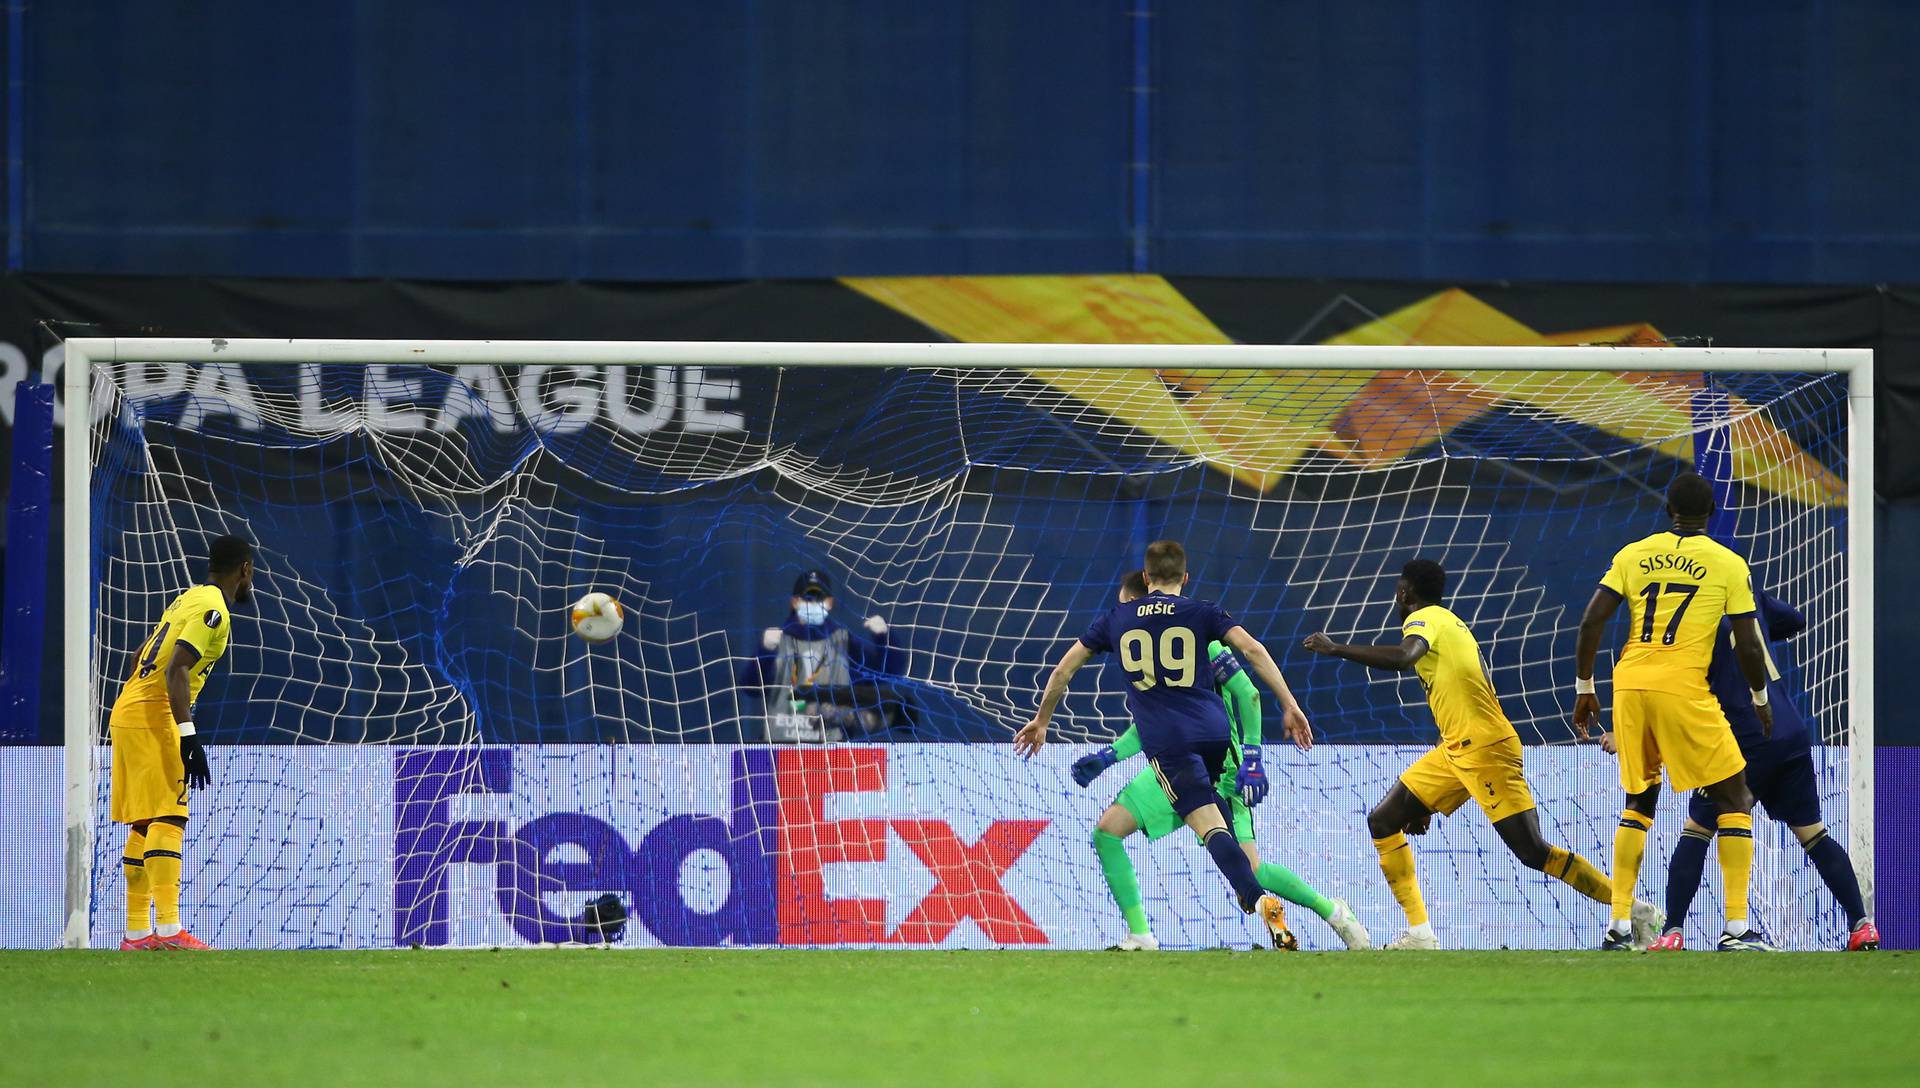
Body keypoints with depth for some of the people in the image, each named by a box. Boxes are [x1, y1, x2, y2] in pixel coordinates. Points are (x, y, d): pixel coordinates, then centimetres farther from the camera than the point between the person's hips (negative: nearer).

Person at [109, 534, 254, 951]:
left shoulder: (188, 599, 18)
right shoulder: (213, 611, -11)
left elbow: (141, 655, 24)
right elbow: (177, 670, -22)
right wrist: (188, 736, -27)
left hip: (126, 713, 10)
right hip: (153, 717, -10)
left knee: (143, 824, 12)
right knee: (167, 819, -15)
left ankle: (136, 933, 15)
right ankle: (168, 928, -25)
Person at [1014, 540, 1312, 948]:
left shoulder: (1116, 619, 14)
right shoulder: (1202, 613, 9)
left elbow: (1063, 669, 17)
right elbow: (1252, 649, -4)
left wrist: (1041, 721, 31)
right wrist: (1289, 706, -4)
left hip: (1165, 741, -2)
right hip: (1213, 729, 2)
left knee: (1209, 825, -13)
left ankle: (1259, 900, -31)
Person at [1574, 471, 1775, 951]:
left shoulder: (1632, 555, 10)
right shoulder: (1728, 564, 3)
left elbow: (1591, 622, 4)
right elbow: (1749, 646, 2)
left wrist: (1584, 688, 13)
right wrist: (1759, 700, 18)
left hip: (1629, 684, 4)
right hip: (1685, 689, -4)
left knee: (1639, 801, 20)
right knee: (1734, 801, 7)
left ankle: (1619, 925, 14)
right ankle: (1737, 928, -3)